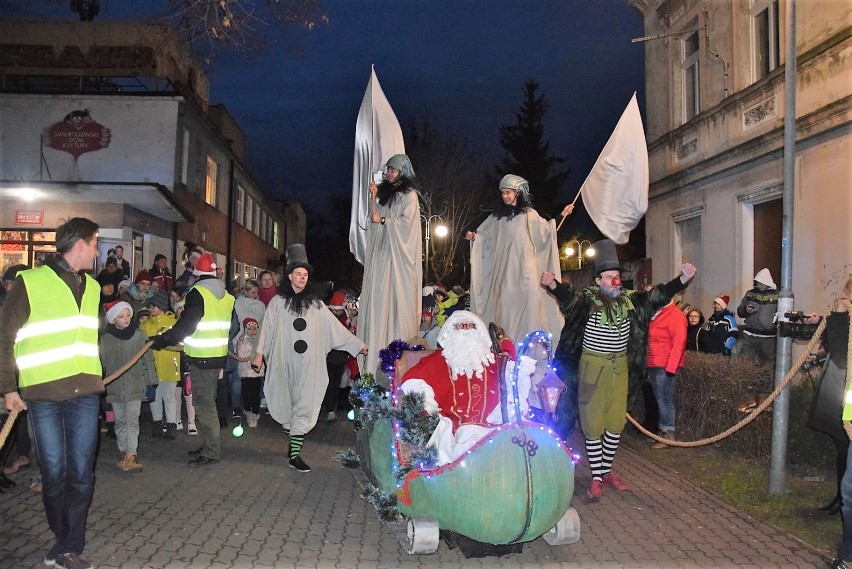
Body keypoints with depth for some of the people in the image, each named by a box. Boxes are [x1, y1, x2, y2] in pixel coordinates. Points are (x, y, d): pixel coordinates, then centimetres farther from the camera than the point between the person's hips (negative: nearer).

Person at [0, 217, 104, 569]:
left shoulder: (92, 286, 13)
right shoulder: (30, 282, -4)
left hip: (84, 394, 4)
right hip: (43, 394, -4)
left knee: (81, 474, 1)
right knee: (54, 474, 5)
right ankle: (65, 540, 24)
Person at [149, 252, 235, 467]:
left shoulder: (197, 293, -13)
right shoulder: (227, 296, 11)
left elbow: (185, 326, -17)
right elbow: (231, 326, 18)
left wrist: (161, 340, -7)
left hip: (202, 358, -8)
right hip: (219, 356, 8)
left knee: (204, 404, -3)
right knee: (207, 402, 17)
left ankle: (211, 452, 1)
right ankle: (209, 445, 24)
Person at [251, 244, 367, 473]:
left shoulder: (315, 303, 9)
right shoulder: (278, 302, 5)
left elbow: (335, 327, 10)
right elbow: (267, 328, 6)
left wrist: (358, 344, 7)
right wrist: (259, 353, 0)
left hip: (309, 364, 1)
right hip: (284, 362, -1)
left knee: (304, 406, -3)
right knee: (286, 405, 6)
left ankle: (295, 454, 0)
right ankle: (294, 443, 24)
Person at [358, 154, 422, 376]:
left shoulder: (409, 194, 0)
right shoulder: (385, 191, 16)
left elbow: (406, 221, -10)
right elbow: (376, 216, 12)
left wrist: (383, 220, -5)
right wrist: (374, 197, 1)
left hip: (399, 253, -5)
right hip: (381, 250, 5)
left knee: (397, 296, -7)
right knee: (377, 295, 0)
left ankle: (399, 342, -4)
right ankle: (376, 349, 1)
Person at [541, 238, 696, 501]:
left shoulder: (629, 300, 4)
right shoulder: (588, 299, -12)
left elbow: (658, 295, 3)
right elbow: (570, 297, -30)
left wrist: (682, 280, -12)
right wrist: (554, 285, -52)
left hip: (620, 367, 5)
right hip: (594, 367, -5)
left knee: (615, 423, 12)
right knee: (593, 424, 1)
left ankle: (608, 471, 27)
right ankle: (596, 479, 10)